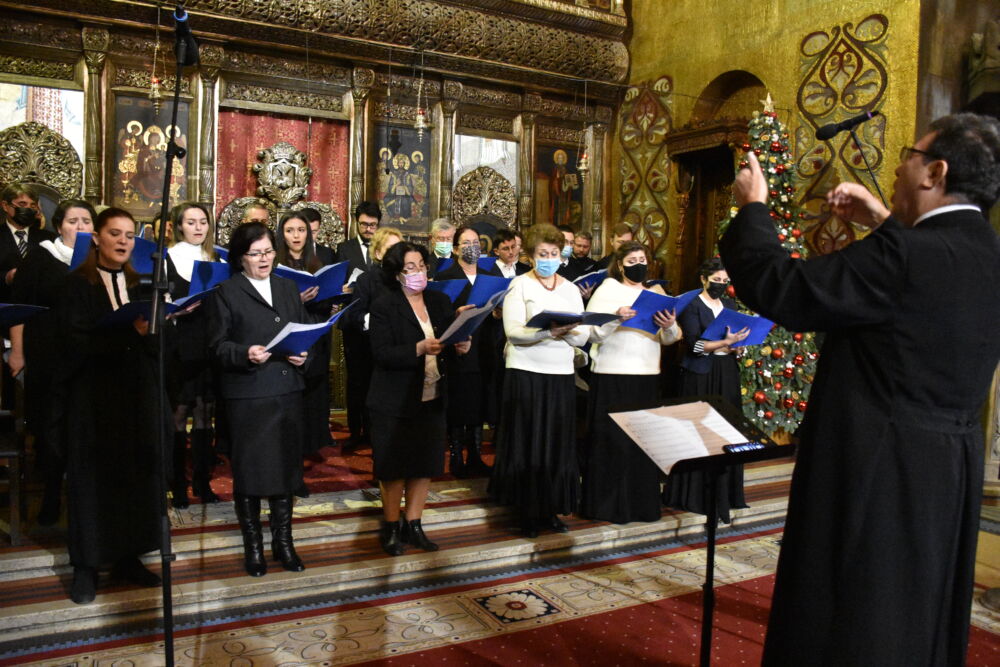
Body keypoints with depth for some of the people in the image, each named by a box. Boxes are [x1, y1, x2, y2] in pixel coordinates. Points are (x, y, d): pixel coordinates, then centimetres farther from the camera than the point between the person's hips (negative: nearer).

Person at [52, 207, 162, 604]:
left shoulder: (139, 285, 11)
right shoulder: (77, 285, -2)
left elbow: (153, 343, 6)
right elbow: (78, 343, -15)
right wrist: (130, 332, -26)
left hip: (137, 396, 4)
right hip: (92, 398, -4)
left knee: (136, 475, 6)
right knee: (92, 478, 2)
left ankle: (127, 555, 18)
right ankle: (87, 565, 13)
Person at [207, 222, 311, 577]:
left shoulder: (288, 288, 15)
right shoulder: (226, 292, 1)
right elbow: (218, 345, -4)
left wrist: (304, 353, -5)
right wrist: (245, 354, -22)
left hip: (288, 390, 4)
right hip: (247, 393, -4)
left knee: (286, 464, 9)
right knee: (249, 468, 4)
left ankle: (283, 541, 23)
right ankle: (253, 545, 20)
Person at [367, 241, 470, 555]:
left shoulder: (440, 302, 7)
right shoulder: (383, 306, -8)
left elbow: (454, 337, 8)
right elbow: (382, 353, -17)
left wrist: (462, 345, -15)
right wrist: (420, 349, -29)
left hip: (432, 397, 5)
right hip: (395, 400, -4)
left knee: (425, 464, 10)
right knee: (394, 467, 6)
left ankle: (413, 526, 25)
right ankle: (391, 527, 24)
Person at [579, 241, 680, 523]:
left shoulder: (655, 293, 16)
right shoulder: (608, 290, 1)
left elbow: (668, 340, 11)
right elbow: (593, 333, -9)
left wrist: (670, 326, -10)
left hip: (647, 376, 5)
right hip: (612, 376, -4)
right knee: (613, 441, -1)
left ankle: (642, 502, 19)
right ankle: (608, 504, 9)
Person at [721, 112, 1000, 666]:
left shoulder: (904, 252, -23)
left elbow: (778, 289, -22)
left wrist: (752, 207, -7)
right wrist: (885, 222, 17)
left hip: (879, 473, -9)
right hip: (947, 471, 9)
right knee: (918, 621, 24)